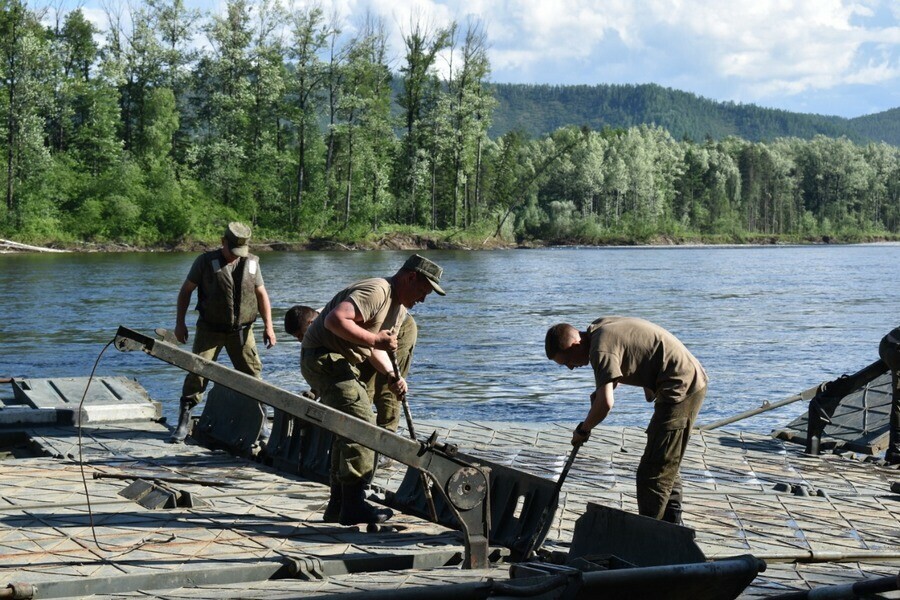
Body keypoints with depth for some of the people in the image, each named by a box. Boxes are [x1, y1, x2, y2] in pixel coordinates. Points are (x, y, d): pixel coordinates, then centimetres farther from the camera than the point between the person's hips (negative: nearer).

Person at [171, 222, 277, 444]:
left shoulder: (251, 263, 4)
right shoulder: (206, 261, -5)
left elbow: (261, 294, 9)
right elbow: (186, 290, 1)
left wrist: (268, 325, 1)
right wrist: (180, 323, -3)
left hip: (241, 331, 3)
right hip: (210, 329, -3)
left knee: (252, 373, 4)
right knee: (197, 371, -8)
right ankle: (184, 422, 0)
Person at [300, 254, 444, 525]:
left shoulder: (400, 308, 16)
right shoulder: (376, 291, -19)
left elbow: (374, 347, 21)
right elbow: (335, 320, -30)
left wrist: (392, 376, 4)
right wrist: (373, 339, -28)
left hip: (342, 363, 11)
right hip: (323, 358, -11)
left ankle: (338, 504, 20)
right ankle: (353, 505, -13)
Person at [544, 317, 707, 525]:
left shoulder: (601, 349, -20)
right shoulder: (599, 326, 10)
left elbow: (605, 403, -31)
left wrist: (583, 430, -14)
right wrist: (603, 389, 12)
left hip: (681, 389, -11)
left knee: (653, 473, -9)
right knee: (666, 467, 20)